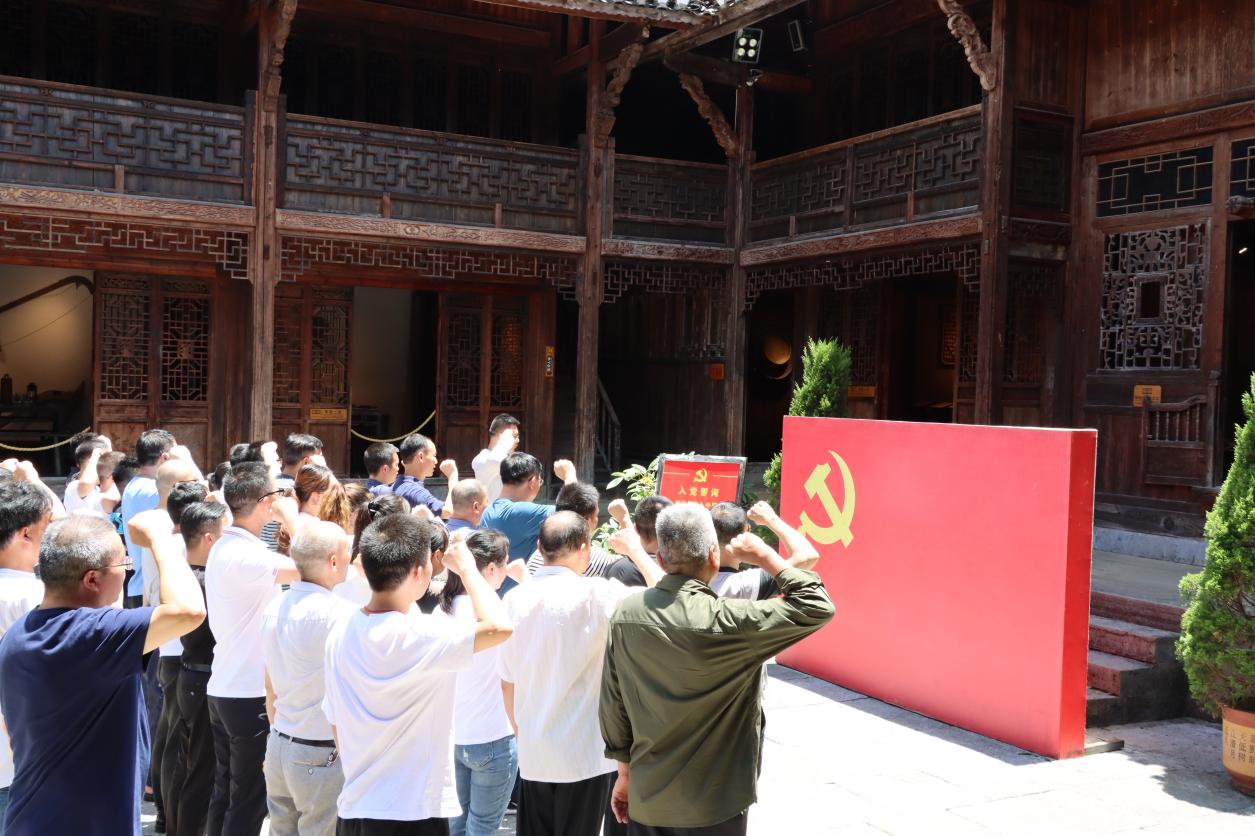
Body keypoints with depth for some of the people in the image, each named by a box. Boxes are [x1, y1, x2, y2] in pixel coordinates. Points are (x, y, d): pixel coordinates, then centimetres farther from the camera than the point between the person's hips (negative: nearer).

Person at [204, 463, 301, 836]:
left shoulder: (224, 547, 7)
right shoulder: (246, 555, -23)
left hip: (223, 689, 9)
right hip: (250, 693, -9)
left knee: (225, 792, 17)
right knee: (248, 800, 2)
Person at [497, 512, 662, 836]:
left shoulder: (515, 598, 1)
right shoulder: (595, 594, -15)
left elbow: (507, 682, 8)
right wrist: (636, 549, -1)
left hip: (533, 753, 5)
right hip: (584, 754, -5)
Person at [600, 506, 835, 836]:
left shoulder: (626, 614, -6)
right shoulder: (725, 621, -22)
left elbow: (613, 705, 2)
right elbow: (816, 607, -16)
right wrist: (764, 556, -7)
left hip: (646, 798, 4)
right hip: (712, 806, -4)